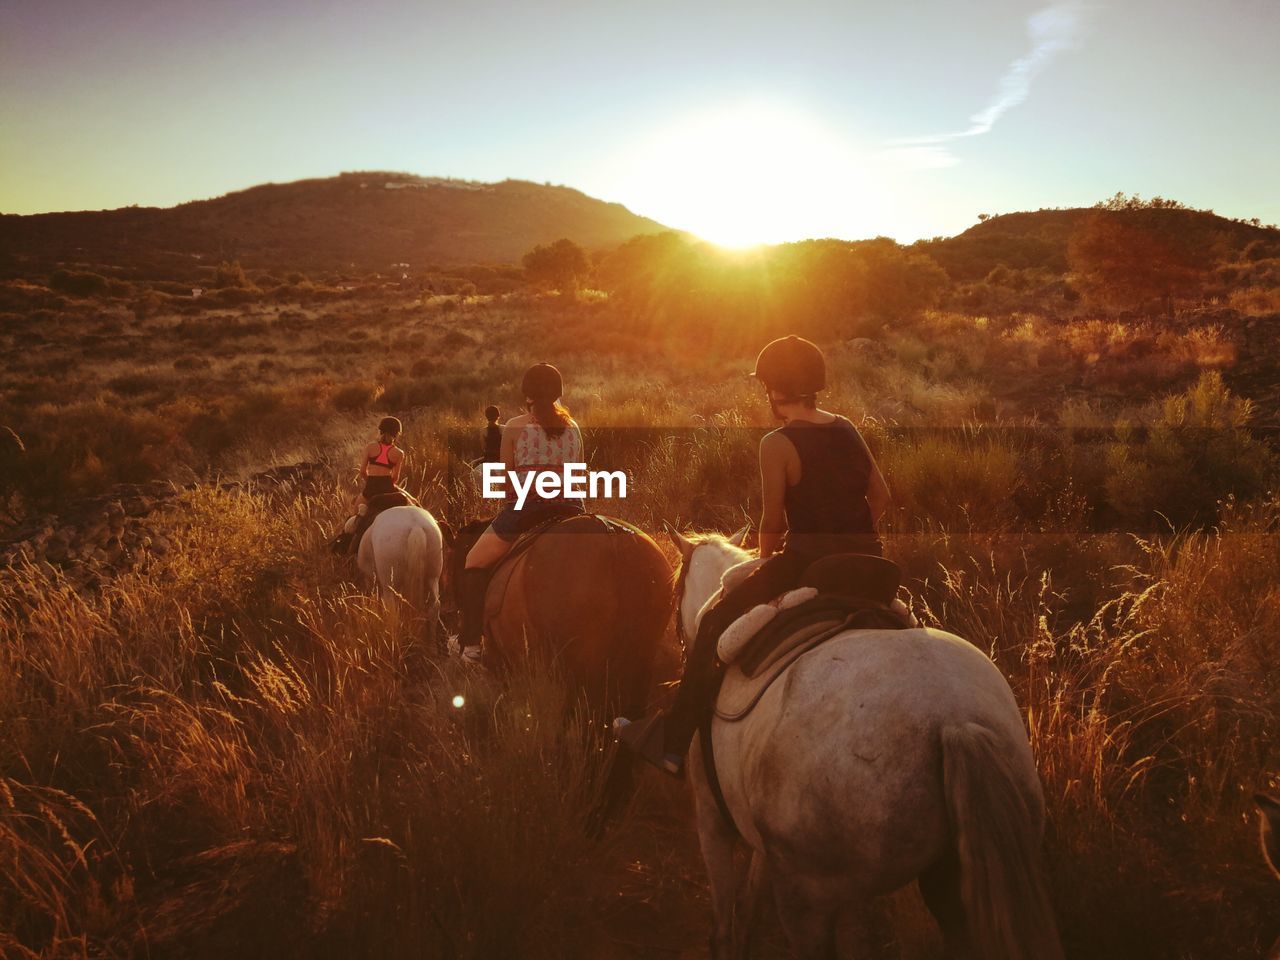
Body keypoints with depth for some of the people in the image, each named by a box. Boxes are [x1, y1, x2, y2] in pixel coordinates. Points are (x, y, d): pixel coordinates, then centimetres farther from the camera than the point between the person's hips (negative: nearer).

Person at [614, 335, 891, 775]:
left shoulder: (778, 444, -10)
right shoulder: (848, 430, 10)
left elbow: (773, 521, -6)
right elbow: (881, 496, 15)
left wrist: (767, 558, 13)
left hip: (807, 558, -7)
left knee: (716, 624, 4)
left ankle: (673, 742, 9)